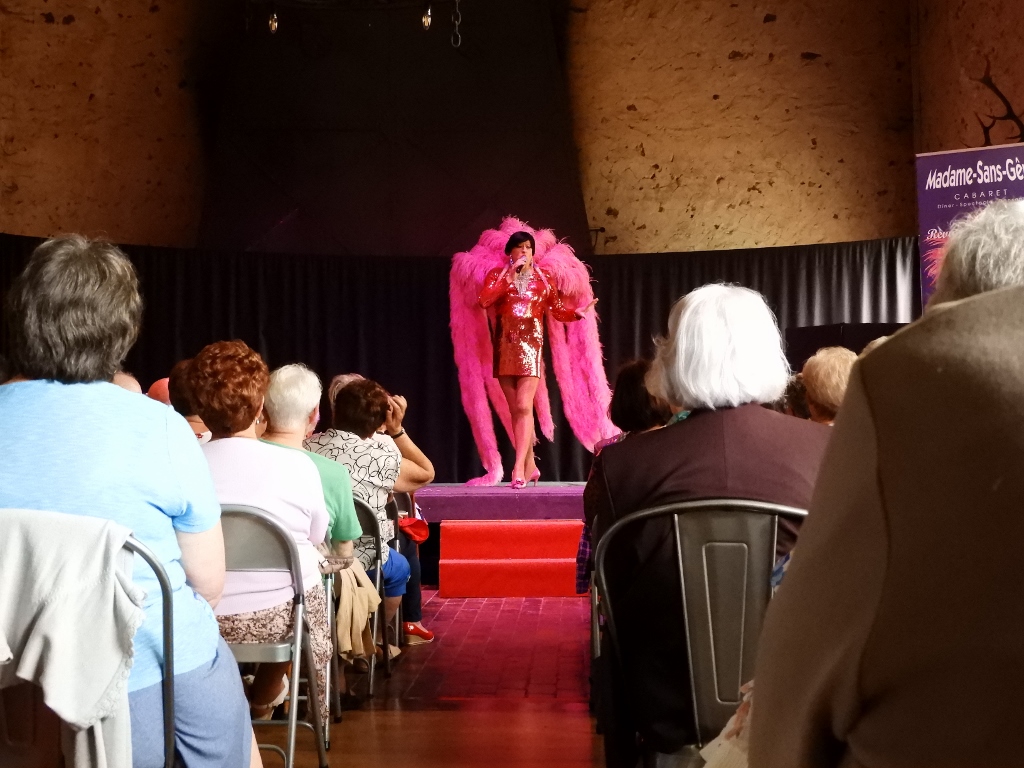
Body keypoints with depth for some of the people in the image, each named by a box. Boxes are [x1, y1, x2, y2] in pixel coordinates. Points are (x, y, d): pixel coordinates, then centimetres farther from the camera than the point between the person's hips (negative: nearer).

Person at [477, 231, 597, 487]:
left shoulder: (543, 279, 8)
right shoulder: (497, 275, 7)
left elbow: (557, 310, 9)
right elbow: (484, 300, -10)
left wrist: (578, 312, -9)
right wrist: (509, 278, -13)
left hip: (530, 344, -2)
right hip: (504, 345, 2)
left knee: (524, 407, -14)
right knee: (516, 409, 6)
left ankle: (519, 467, -17)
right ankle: (530, 464, 16)